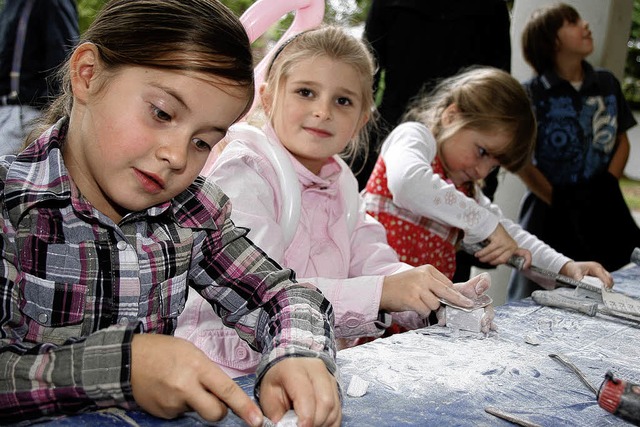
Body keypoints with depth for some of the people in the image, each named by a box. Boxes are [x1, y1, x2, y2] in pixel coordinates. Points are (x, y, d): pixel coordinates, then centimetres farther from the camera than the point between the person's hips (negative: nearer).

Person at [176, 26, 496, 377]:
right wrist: (381, 292, -30)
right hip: (228, 371, -7)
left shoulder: (340, 181, 11)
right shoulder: (243, 172, -14)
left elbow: (372, 264, 3)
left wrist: (442, 298, -15)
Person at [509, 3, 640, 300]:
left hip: (603, 213, 4)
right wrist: (558, 202, -8)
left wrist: (608, 188, 0)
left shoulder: (607, 84, 7)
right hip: (551, 217, -4)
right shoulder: (532, 94, -8)